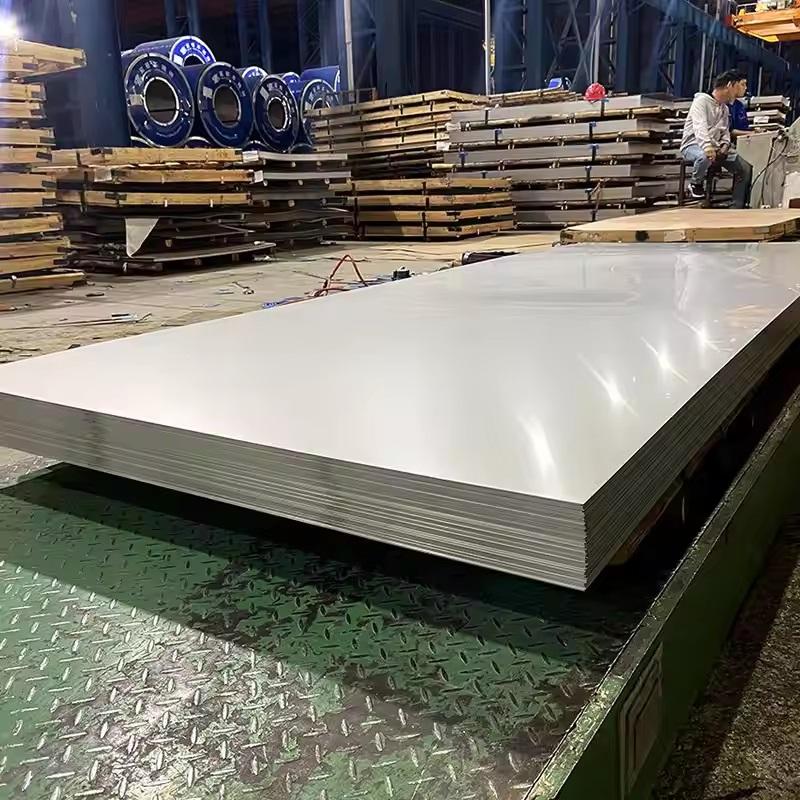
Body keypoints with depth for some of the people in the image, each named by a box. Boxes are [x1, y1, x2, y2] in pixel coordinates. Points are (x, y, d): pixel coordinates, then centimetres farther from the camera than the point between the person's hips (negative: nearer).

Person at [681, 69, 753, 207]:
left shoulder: (725, 109, 16)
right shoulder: (702, 101, -10)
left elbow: (725, 131, 20)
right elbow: (700, 126, -26)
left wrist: (725, 144, -4)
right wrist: (707, 146, -43)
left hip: (715, 147, 8)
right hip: (693, 145, -8)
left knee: (745, 168, -9)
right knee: (705, 157, -43)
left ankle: (737, 207, -1)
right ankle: (696, 184, -11)